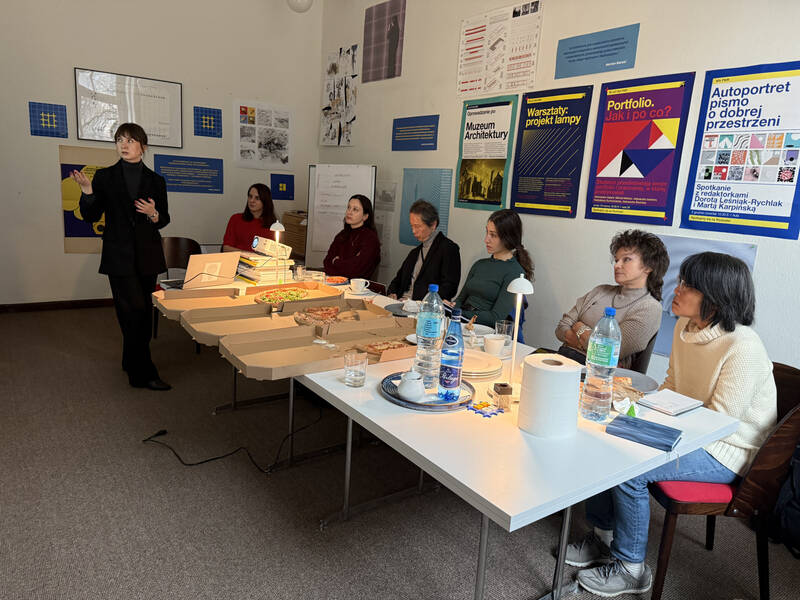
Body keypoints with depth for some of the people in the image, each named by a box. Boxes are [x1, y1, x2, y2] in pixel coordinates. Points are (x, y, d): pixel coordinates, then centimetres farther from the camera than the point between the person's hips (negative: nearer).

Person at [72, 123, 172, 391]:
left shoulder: (155, 181, 8)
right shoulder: (105, 177, 3)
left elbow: (164, 219, 10)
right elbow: (91, 216, 1)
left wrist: (154, 214, -11)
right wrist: (87, 191, -15)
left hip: (147, 255, 3)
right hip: (119, 256, -3)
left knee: (143, 311, 9)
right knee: (134, 311, -8)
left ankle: (132, 362, 27)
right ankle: (143, 373, -2)